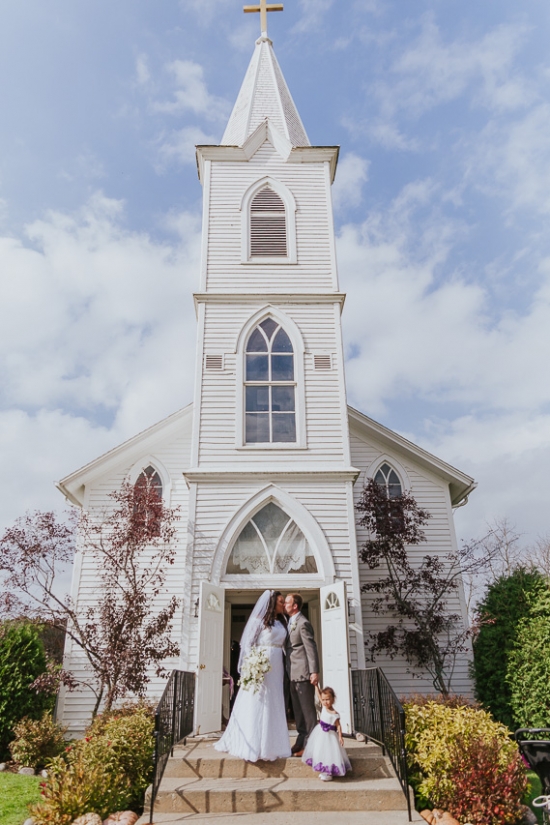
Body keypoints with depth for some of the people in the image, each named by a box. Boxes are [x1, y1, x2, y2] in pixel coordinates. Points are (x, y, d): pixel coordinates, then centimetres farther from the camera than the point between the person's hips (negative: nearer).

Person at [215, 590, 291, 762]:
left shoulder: (280, 624, 15)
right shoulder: (259, 620, -5)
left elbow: (282, 645, 14)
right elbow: (248, 644, -8)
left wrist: (284, 667, 5)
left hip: (276, 669, 7)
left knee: (273, 707, 8)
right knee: (256, 707, -4)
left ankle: (269, 746, 16)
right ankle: (252, 747, 2)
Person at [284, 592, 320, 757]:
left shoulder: (303, 623, -15)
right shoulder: (290, 623, 14)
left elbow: (311, 648, -18)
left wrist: (314, 672, -21)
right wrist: (288, 671, 17)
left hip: (303, 673, -9)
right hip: (293, 674, 9)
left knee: (307, 709, 0)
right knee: (298, 710, 15)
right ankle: (301, 742, 24)